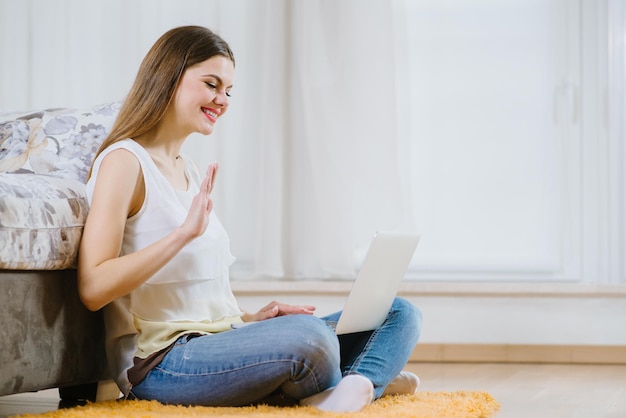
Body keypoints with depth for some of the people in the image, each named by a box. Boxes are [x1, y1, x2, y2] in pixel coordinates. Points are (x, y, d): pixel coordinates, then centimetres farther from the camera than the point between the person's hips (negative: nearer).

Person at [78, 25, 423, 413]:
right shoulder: (124, 161, -7)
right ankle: (373, 377, -6)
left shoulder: (190, 171, 19)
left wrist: (251, 318, 2)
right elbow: (93, 288, -18)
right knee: (308, 335, -37)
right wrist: (185, 232, -21)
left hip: (219, 344, 9)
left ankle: (359, 383, -29)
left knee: (400, 314, 1)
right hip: (161, 363, -9)